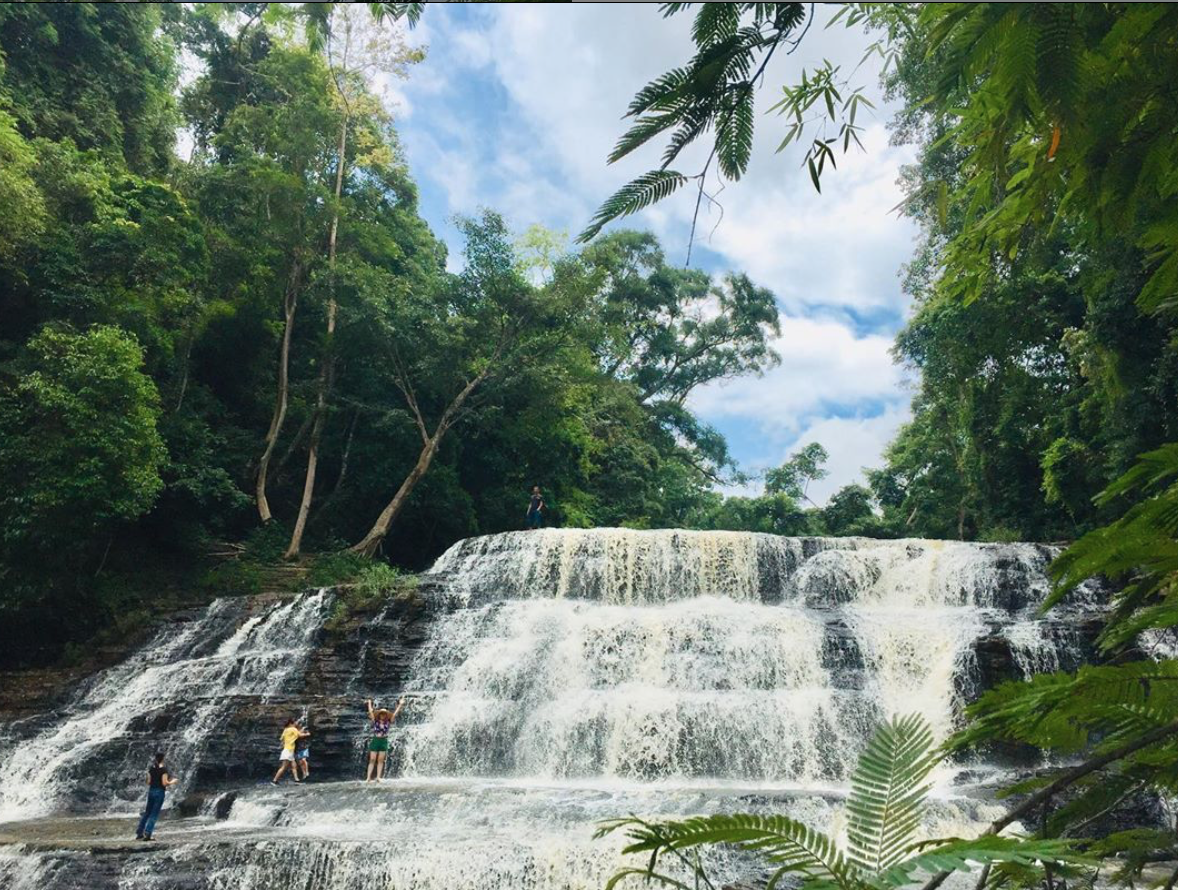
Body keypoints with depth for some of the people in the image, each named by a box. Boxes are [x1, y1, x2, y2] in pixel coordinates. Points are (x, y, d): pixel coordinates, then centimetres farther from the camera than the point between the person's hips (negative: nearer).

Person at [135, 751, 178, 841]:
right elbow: (164, 783, -16)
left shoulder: (151, 768, 4)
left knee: (147, 812, 17)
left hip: (151, 791, 6)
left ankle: (139, 833, 20)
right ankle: (147, 834, -3)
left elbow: (148, 782, 7)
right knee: (154, 814, 1)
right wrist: (173, 781, 1)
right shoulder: (163, 769, -14)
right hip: (160, 792, -6)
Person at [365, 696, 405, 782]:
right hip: (375, 741, -1)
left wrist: (400, 704, -2)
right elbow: (371, 712, -2)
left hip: (384, 742, 1)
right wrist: (369, 702, 1)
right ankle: (368, 777, -4)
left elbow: (394, 714, 0)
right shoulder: (375, 721, 0)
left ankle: (378, 777, 1)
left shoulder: (388, 722, 3)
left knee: (380, 760, 2)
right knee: (372, 760, -2)